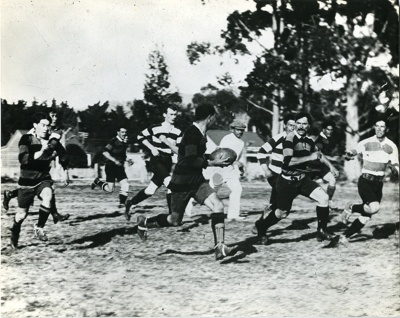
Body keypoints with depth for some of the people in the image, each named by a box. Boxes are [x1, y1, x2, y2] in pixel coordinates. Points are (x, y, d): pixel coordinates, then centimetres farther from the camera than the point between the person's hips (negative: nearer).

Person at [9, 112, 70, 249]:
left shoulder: (52, 141, -6)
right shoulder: (27, 139, -15)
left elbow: (62, 155, 15)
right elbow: (22, 158, -31)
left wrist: (65, 171, 22)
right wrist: (40, 152, -40)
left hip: (43, 178, 2)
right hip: (26, 181, -1)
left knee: (48, 196, -32)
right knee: (22, 214, 8)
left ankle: (39, 227, -14)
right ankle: (14, 234, 40)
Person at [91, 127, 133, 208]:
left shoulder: (124, 143, 10)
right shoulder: (113, 141, -13)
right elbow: (105, 152, -18)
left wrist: (127, 160, 7)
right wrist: (115, 160, -25)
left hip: (120, 167, 7)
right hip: (111, 167, -7)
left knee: (125, 185, -10)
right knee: (110, 189, -6)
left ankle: (122, 203, -1)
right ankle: (97, 182, 21)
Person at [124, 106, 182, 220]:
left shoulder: (178, 132, 0)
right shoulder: (156, 128, -9)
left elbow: (179, 151, -5)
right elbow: (140, 136, 2)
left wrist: (166, 142, -19)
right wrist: (152, 148, -7)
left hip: (167, 163, 5)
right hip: (156, 161, -5)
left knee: (150, 190, 9)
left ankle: (131, 203, 32)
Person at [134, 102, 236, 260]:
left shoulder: (200, 134, 8)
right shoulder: (192, 133, -20)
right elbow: (191, 161, -28)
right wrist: (213, 163, -21)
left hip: (197, 180, 8)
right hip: (182, 183, -8)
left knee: (218, 206, -15)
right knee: (175, 220, 7)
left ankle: (219, 247, -15)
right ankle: (144, 222, 34)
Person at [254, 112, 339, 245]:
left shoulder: (309, 140, 3)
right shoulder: (290, 138, -19)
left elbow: (318, 153, 25)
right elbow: (287, 160, -32)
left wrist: (330, 166, 22)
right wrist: (310, 157, -29)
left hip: (302, 179, 6)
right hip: (287, 181, -6)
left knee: (323, 198, -11)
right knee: (282, 213, 3)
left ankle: (321, 231, 3)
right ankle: (261, 227, 32)